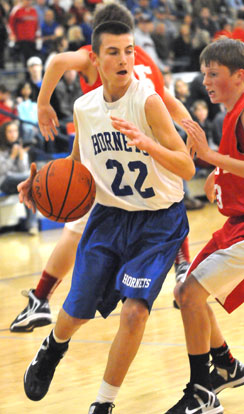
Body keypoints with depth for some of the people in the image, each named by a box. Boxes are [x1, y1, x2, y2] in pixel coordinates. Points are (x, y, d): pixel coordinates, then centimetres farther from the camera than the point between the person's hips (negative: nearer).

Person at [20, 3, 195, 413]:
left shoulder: (148, 102, -20)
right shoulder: (84, 107, -3)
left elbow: (187, 167, -25)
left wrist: (148, 145, -42)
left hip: (157, 221, -4)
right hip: (108, 216, 4)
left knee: (134, 311, -19)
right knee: (76, 312, 9)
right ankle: (53, 348, 47)